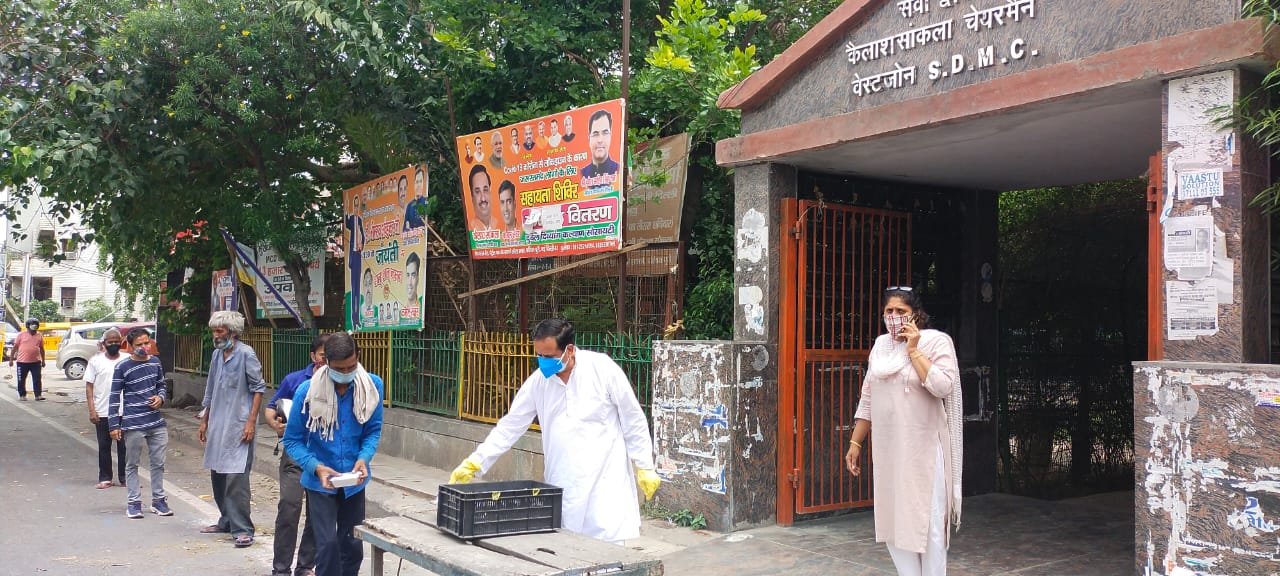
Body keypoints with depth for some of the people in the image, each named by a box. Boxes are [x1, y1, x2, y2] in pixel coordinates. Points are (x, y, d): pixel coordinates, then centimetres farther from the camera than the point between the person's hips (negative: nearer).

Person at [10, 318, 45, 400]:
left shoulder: (39, 336, 9)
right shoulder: (21, 335, 2)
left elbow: (41, 349, 16)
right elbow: (15, 347, 4)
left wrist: (43, 360, 15)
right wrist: (11, 359, 2)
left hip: (36, 362, 1)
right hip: (22, 362, -1)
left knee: (37, 379, -1)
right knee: (21, 380, 6)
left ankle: (38, 395, 0)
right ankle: (22, 395, 18)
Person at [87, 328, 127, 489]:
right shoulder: (96, 361, 2)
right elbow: (89, 386, 2)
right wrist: (92, 410, -6)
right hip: (102, 412, 0)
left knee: (124, 446, 4)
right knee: (104, 446, 8)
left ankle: (124, 477, 12)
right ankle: (105, 478, 17)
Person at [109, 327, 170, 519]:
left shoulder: (155, 362, 6)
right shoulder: (123, 367, -8)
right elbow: (115, 397, -5)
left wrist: (160, 398, -3)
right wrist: (114, 425, -7)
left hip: (157, 423, 4)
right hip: (133, 425, -4)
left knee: (158, 463, 9)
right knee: (132, 465, 7)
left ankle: (158, 500, 20)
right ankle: (134, 502, 15)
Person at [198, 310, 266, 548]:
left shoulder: (246, 354, -10)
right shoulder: (217, 354, 12)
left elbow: (258, 388, -10)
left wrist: (251, 422, -15)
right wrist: (205, 421, 21)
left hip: (238, 426, -8)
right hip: (217, 426, 8)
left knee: (236, 478, -11)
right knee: (217, 475, 14)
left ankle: (242, 529, -7)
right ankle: (227, 521, 27)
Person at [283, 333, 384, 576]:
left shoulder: (372, 386, -11)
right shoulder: (308, 391, -17)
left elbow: (373, 430, 0)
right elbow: (292, 440, -8)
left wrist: (364, 459, -18)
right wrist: (316, 467, -23)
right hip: (320, 481, -2)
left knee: (352, 546, 12)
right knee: (328, 544, -13)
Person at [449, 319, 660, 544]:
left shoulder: (602, 369, -8)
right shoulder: (538, 380, 3)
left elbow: (634, 421, -2)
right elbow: (510, 426, 9)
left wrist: (645, 467, 0)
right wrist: (474, 462, 4)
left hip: (606, 481, -3)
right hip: (562, 487, 3)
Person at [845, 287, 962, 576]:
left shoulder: (937, 341, -5)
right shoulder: (881, 345, 11)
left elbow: (943, 387, -21)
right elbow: (867, 399, 14)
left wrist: (913, 350, -16)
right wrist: (855, 443, 12)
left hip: (924, 449, -5)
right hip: (887, 449, 6)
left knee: (927, 521, -2)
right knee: (893, 520, 8)